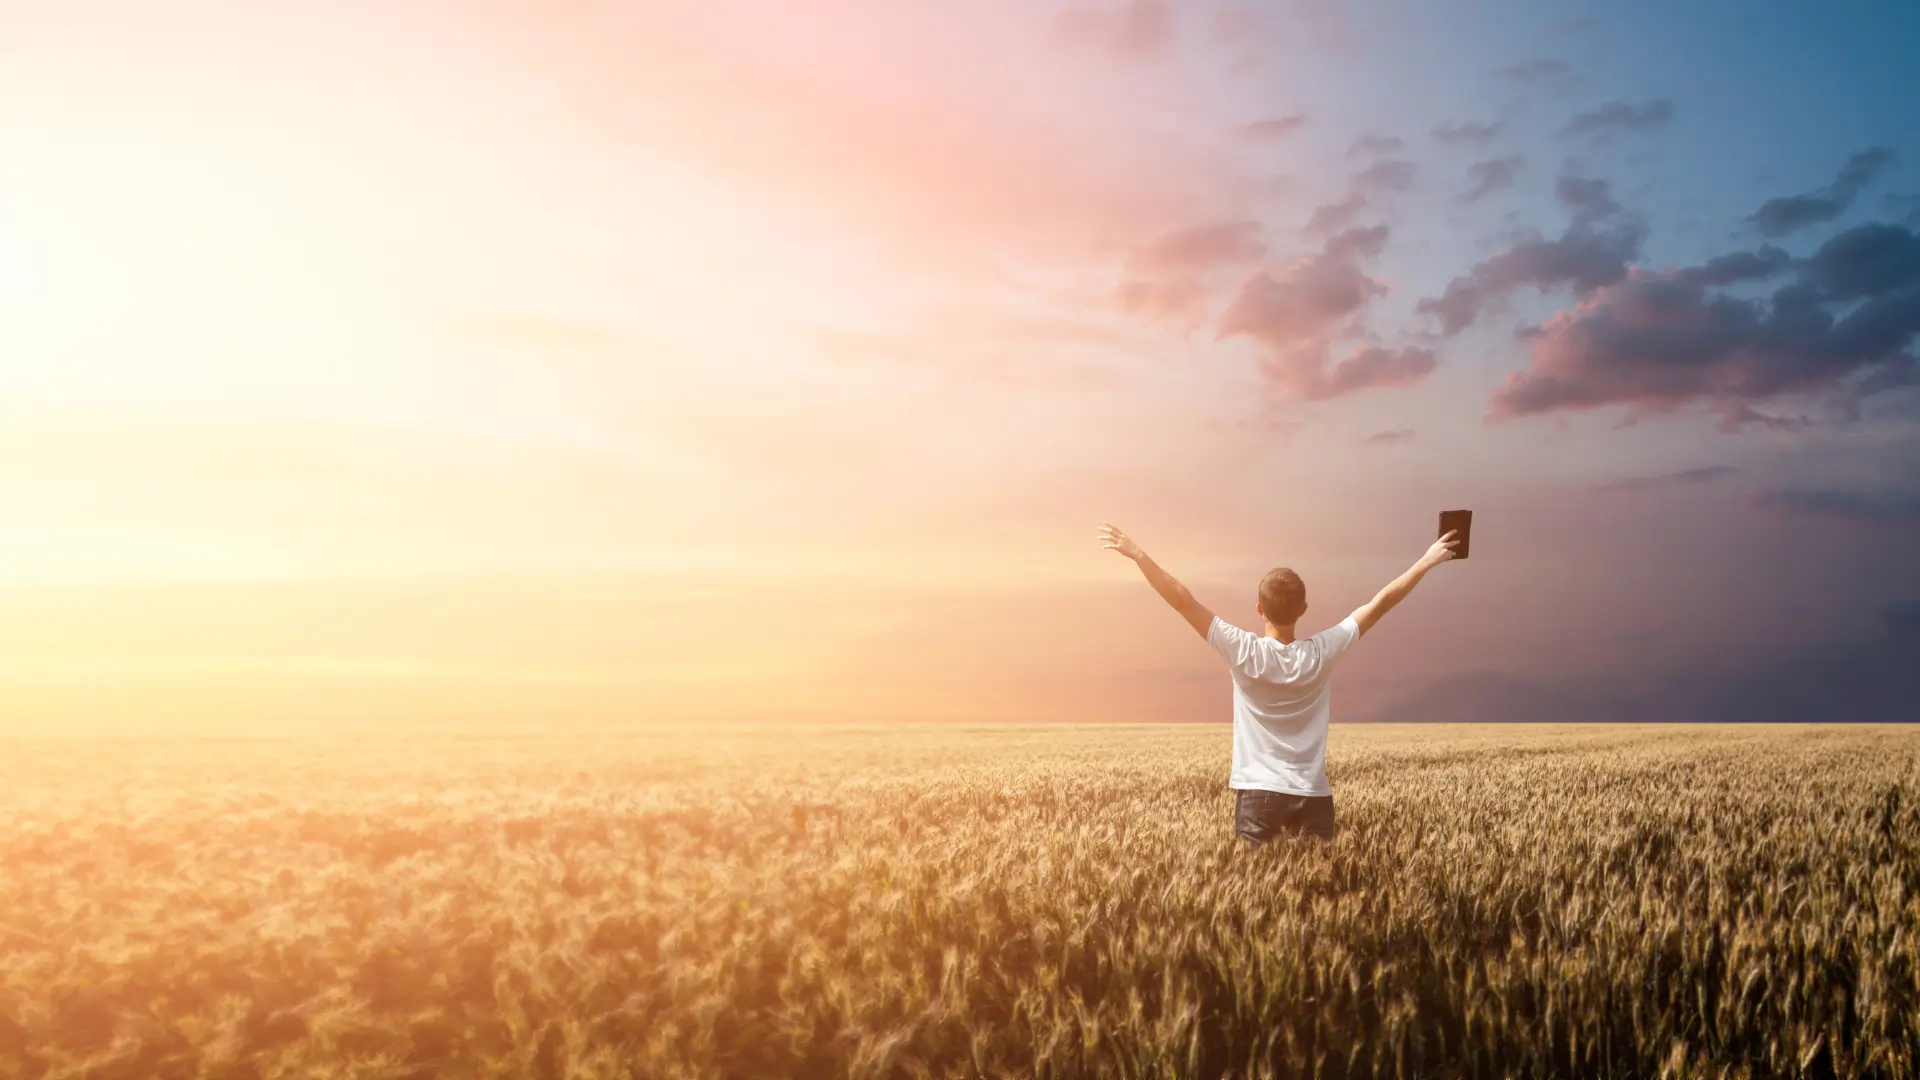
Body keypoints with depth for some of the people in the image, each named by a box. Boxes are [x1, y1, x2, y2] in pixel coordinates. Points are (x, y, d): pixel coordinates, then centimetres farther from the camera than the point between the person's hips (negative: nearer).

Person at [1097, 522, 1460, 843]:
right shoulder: (1322, 653, -7)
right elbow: (1380, 604, 2)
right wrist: (1427, 561, 11)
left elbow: (1184, 601, -12)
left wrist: (1137, 554, -9)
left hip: (1258, 791, -2)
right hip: (1313, 794, 2)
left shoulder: (1244, 652, -12)